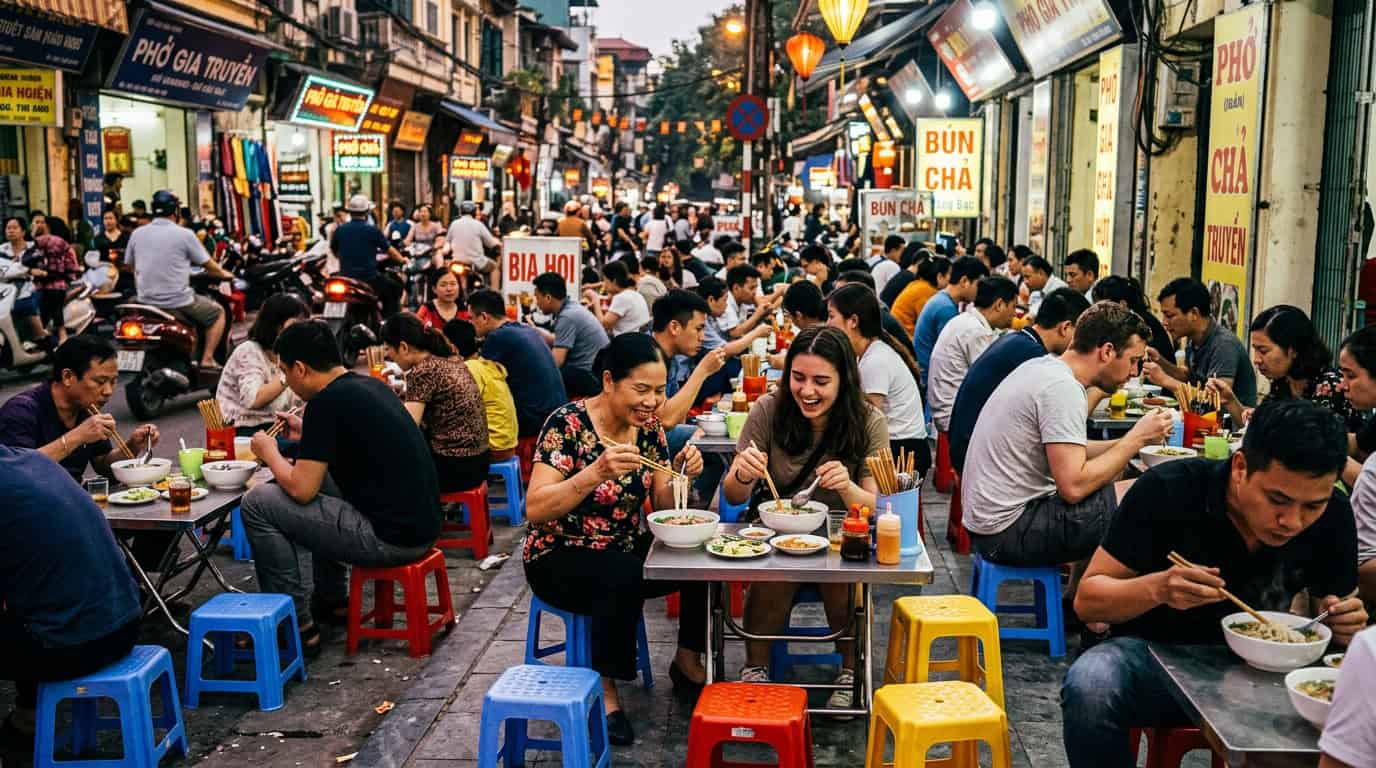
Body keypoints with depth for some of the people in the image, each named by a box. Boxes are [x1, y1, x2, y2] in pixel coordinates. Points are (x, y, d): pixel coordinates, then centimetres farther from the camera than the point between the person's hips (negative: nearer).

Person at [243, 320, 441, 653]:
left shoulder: (327, 402, -14)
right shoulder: (371, 385, 12)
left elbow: (301, 489, -13)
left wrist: (269, 452, 5)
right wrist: (307, 434, 27)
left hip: (391, 538, -9)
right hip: (421, 525, 9)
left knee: (256, 504, -1)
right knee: (317, 477, 29)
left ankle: (298, 627, 5)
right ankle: (332, 600, 33)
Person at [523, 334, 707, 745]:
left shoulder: (649, 427, -1)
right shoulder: (568, 423, -18)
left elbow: (663, 509, 2)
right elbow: (534, 510, -26)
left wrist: (682, 476, -19)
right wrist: (595, 473, -39)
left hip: (624, 551, 6)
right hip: (561, 557, -6)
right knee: (624, 576, -35)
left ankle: (687, 659, 7)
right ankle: (604, 687, -14)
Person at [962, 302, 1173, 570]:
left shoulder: (1043, 367, 9)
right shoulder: (1063, 387, -18)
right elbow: (1073, 486, -23)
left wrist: (1131, 440, 9)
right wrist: (1136, 438, -12)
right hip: (1009, 530, -10)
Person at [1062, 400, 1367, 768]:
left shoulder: (1334, 517, -10)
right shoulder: (1168, 491, -19)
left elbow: (1330, 609, 6)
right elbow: (1087, 600, -15)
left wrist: (1343, 624, -19)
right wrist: (1157, 588, -34)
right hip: (1159, 654, -2)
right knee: (1089, 684, -34)